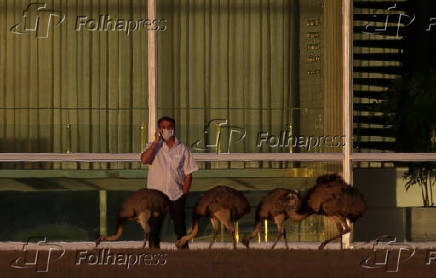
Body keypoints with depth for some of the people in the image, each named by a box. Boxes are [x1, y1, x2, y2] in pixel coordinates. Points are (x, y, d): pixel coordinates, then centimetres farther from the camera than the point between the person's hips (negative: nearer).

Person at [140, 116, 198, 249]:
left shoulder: (182, 149, 6)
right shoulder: (153, 146, 5)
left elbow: (188, 174, 6)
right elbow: (144, 159, -16)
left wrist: (184, 192, -4)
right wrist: (156, 141, -14)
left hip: (177, 194, 1)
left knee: (180, 228, 5)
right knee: (154, 227, 0)